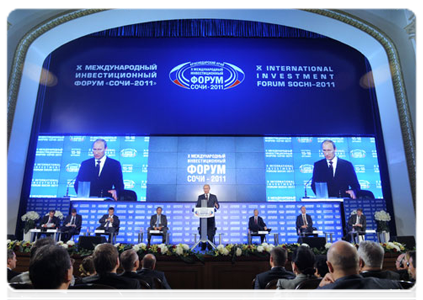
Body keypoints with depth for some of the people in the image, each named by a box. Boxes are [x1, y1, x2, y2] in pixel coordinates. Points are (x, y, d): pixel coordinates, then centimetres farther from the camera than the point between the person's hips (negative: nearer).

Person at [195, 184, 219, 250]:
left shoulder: (214, 197, 8)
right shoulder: (200, 197, 9)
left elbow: (218, 206, 5)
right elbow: (197, 207, 6)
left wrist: (216, 206, -17)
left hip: (211, 217, 0)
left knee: (210, 232, -4)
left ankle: (210, 246, 5)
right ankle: (203, 246, 7)